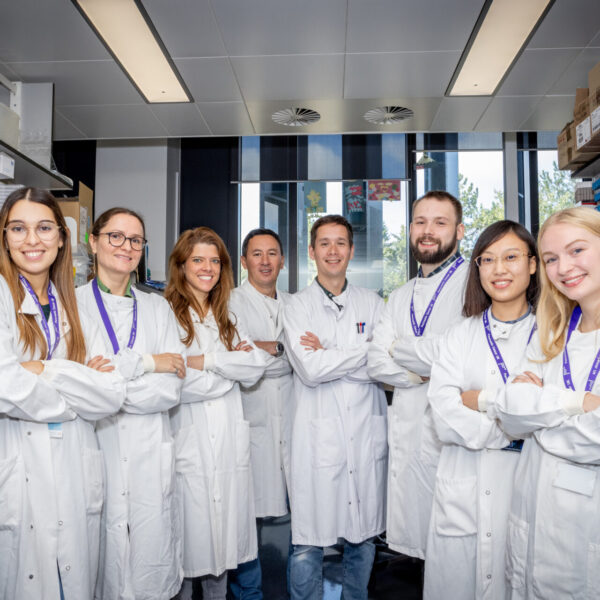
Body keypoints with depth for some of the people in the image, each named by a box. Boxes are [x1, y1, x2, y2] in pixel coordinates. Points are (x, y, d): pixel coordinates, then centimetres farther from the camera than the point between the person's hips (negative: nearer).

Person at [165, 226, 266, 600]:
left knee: (224, 537, 12)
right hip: (188, 444, -5)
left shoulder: (227, 318, 16)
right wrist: (231, 367, -4)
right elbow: (174, 382, -17)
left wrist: (207, 361, -12)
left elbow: (256, 368, 2)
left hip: (229, 443, 5)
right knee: (188, 541, 2)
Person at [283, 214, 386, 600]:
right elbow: (310, 371, -10)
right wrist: (366, 351, -6)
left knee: (364, 539, 13)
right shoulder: (297, 306, 4)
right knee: (308, 544, 1)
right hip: (318, 434, -2)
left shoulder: (372, 303, 9)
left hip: (367, 433, 2)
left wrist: (328, 355, -9)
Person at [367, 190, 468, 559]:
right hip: (408, 437, 6)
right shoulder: (400, 297, 16)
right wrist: (422, 371, -12)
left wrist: (399, 347, -1)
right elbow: (377, 363, 7)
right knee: (412, 542, 13)